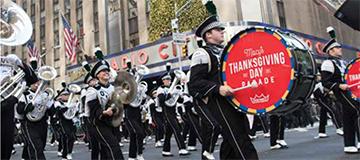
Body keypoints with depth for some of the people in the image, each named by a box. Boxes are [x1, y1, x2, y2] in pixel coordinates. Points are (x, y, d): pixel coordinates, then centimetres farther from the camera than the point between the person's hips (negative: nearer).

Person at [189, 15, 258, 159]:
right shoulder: (202, 53, -5)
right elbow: (195, 83, -15)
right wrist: (218, 89, -28)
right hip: (217, 101, -8)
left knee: (232, 141, 12)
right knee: (240, 140, -13)